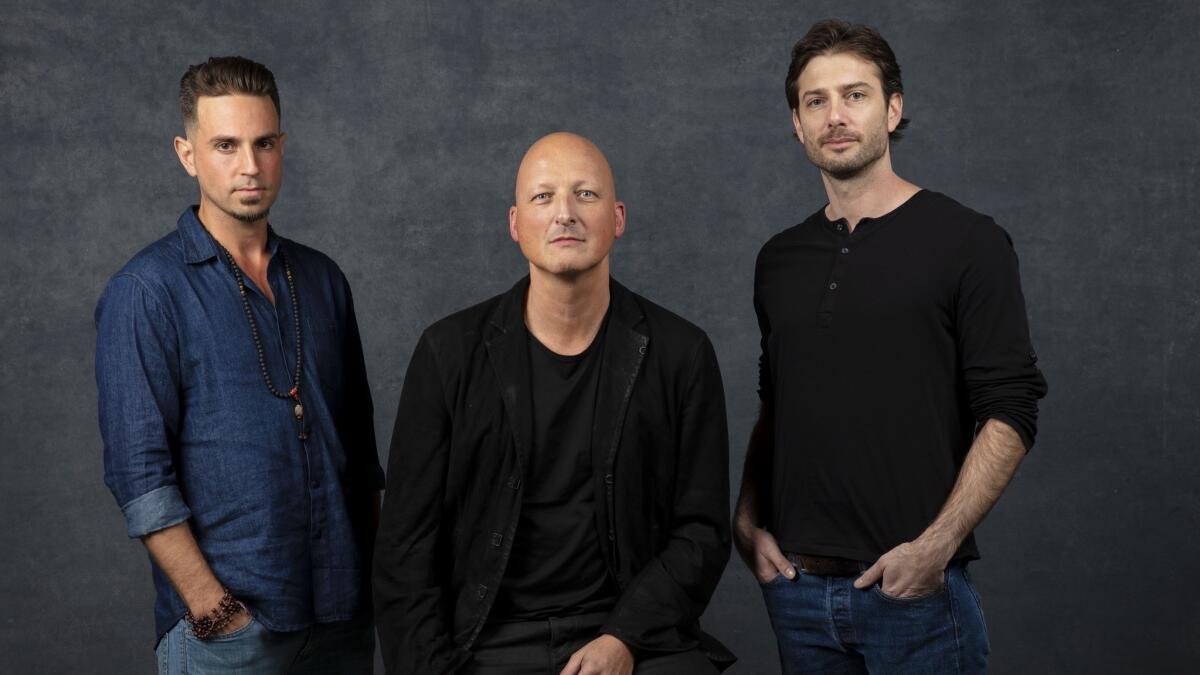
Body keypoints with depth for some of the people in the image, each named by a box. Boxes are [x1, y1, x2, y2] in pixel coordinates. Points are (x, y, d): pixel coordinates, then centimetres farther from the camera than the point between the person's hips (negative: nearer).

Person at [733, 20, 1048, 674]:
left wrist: (938, 545, -17)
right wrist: (747, 521, 4)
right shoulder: (779, 260, 10)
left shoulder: (966, 243, -5)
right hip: (796, 586, 5)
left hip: (913, 587, -4)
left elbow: (1009, 413, -8)